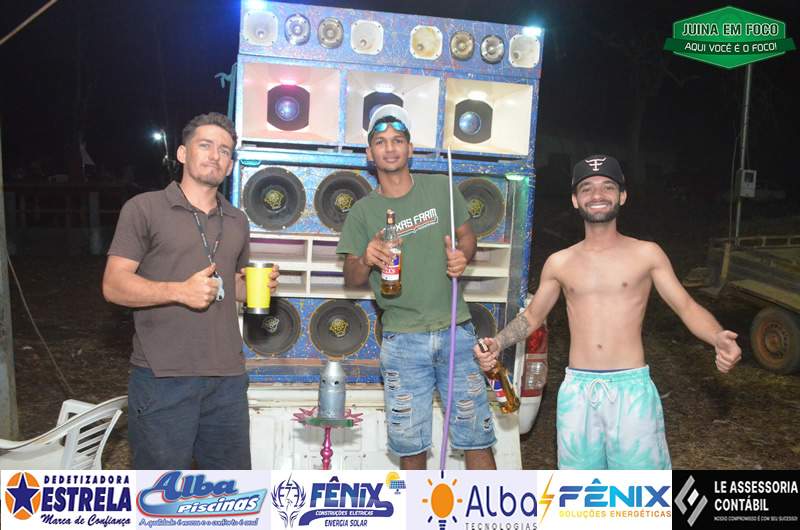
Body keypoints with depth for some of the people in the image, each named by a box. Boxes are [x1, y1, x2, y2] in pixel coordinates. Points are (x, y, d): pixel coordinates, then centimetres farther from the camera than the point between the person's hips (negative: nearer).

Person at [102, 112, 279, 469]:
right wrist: (180, 291, -22)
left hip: (228, 376, 5)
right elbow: (114, 285, -8)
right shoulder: (145, 208, -2)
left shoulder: (237, 221, 15)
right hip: (163, 377, -5)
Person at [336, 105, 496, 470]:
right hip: (402, 339, 0)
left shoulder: (440, 189, 5)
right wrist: (366, 260, -18)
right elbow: (351, 279, 4)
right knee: (411, 444, 9)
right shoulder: (363, 212, 3)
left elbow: (467, 235, 14)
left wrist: (462, 255, -9)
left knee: (477, 436, 6)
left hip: (455, 330, 1)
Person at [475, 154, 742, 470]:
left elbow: (687, 307, 1)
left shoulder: (647, 254, 3)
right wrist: (497, 344, 0)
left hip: (632, 389, -2)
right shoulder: (559, 263, 8)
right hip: (577, 391, 2)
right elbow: (532, 316, 17)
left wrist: (718, 338, -19)